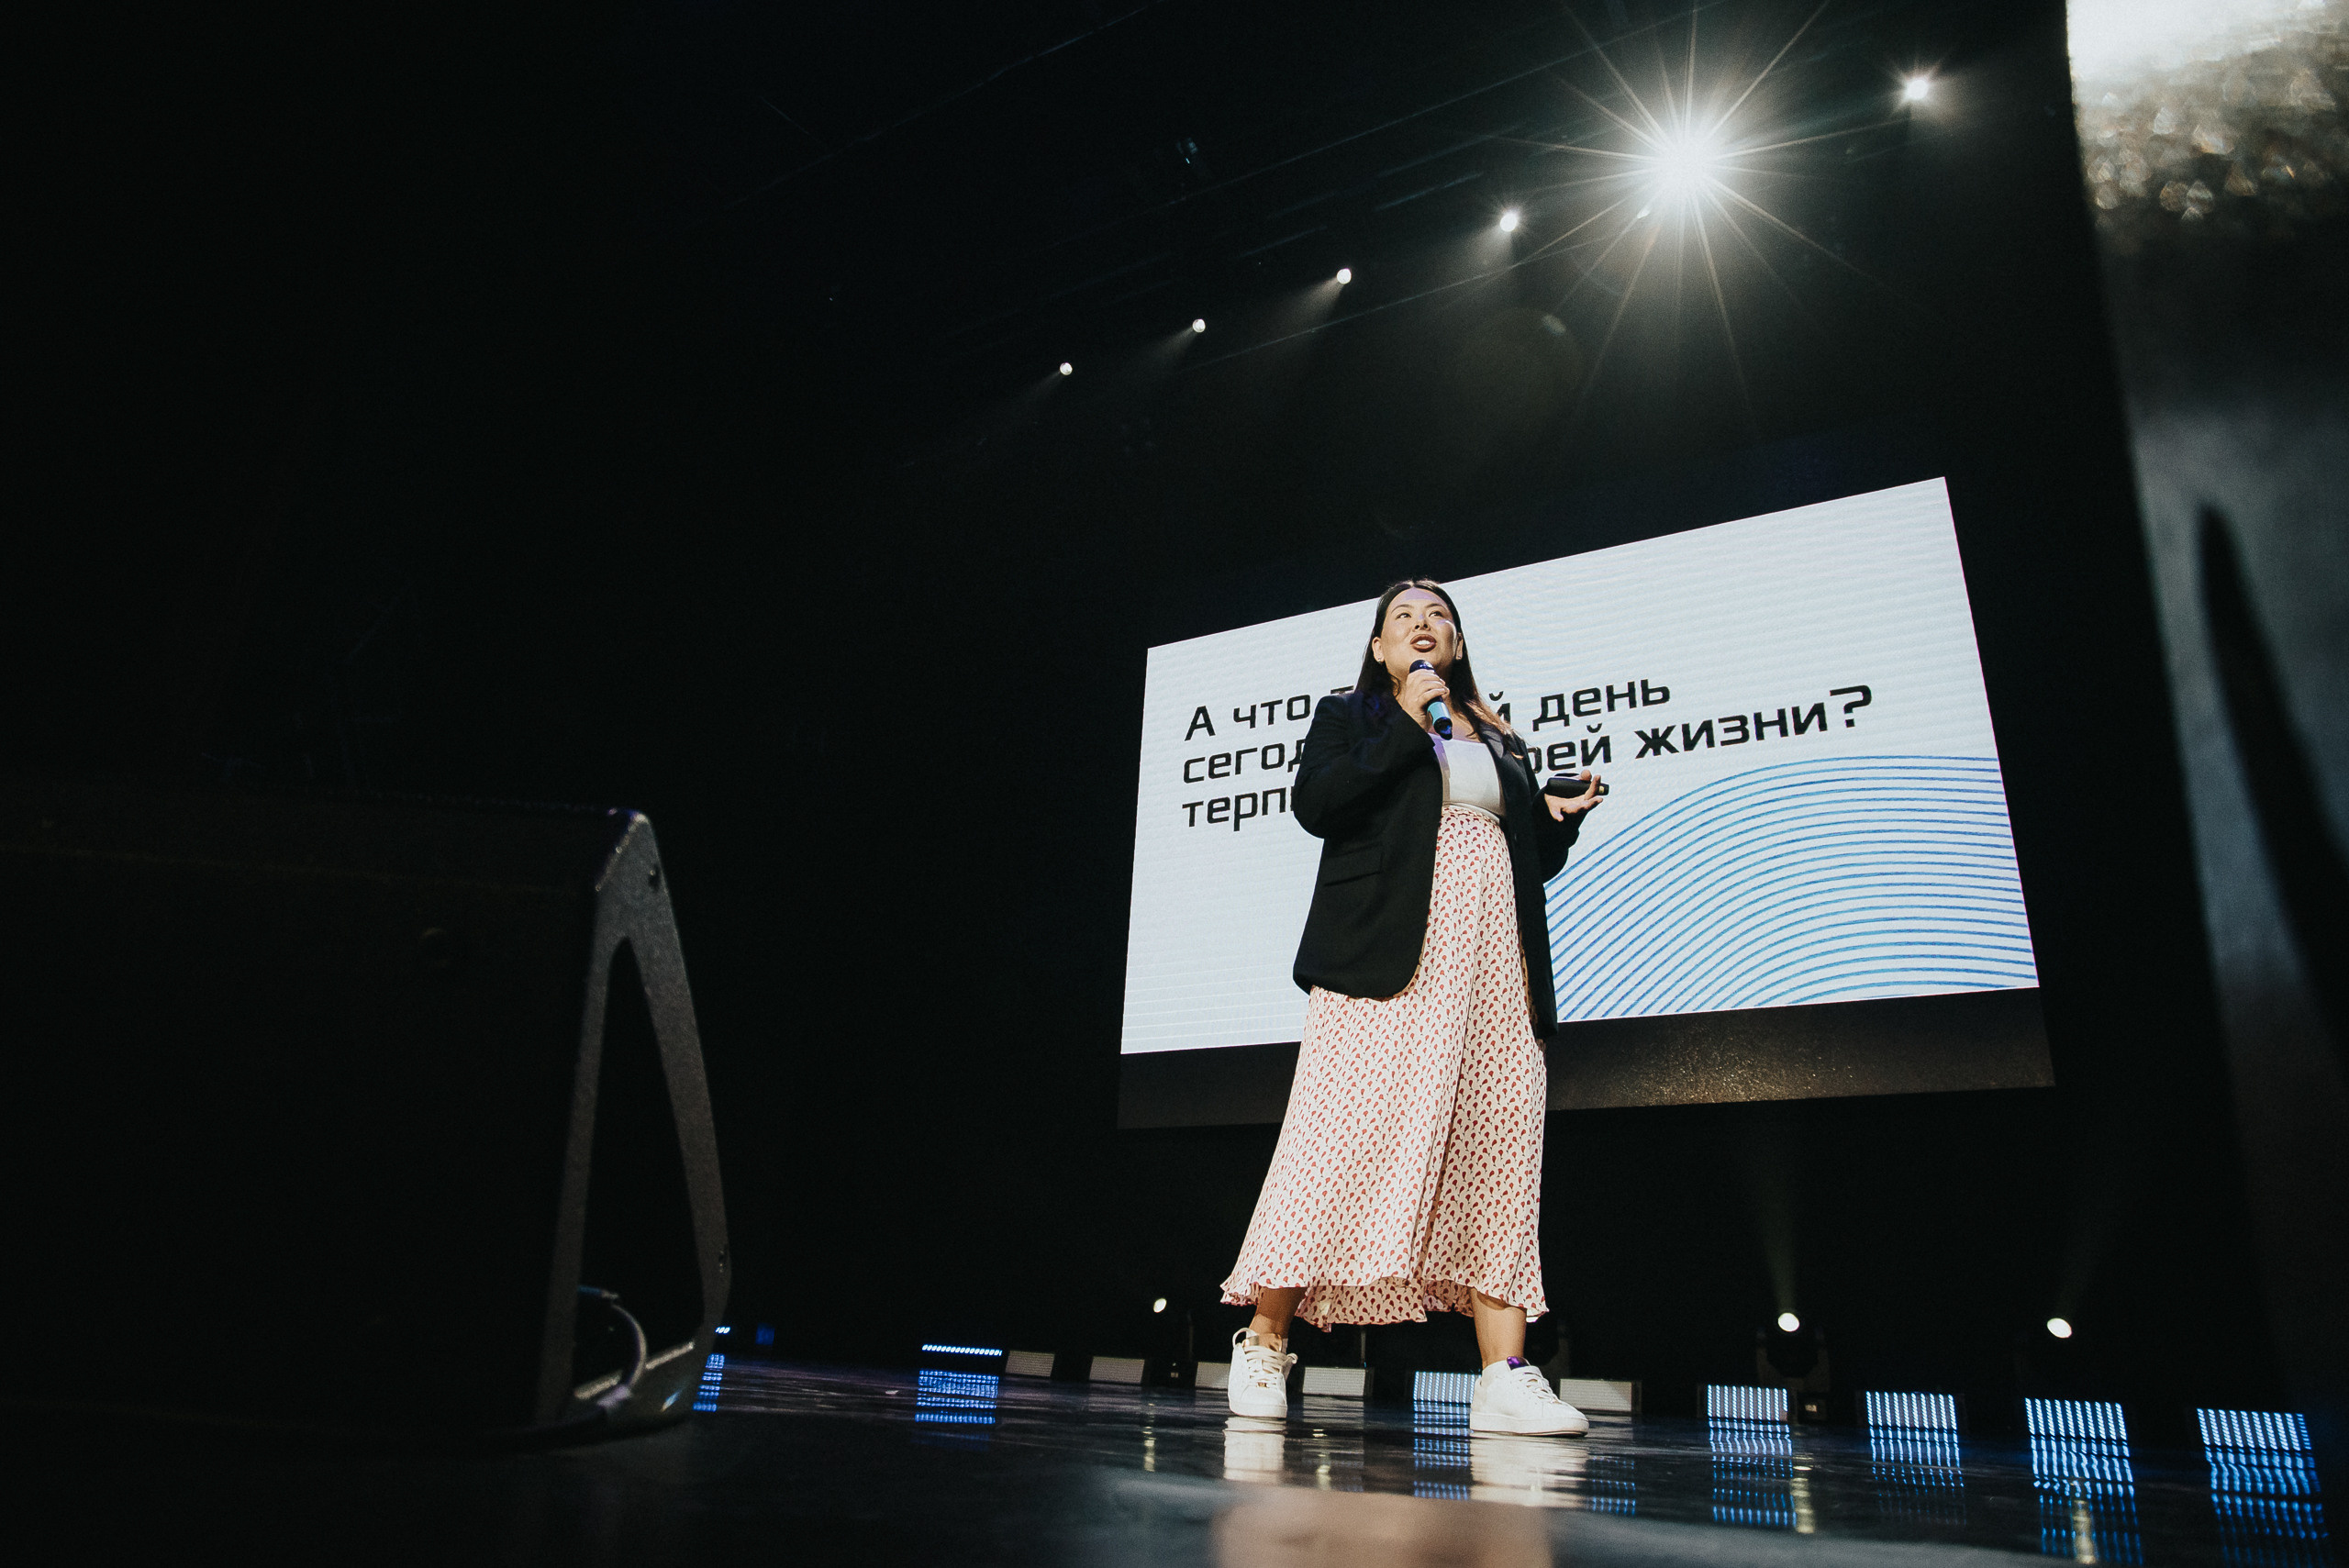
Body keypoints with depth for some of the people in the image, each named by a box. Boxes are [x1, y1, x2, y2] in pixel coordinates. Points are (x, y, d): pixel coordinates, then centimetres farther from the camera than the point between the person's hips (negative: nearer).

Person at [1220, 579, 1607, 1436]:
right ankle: (1264, 1342, -1)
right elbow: (1312, 802, -4)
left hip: (1491, 960, 5)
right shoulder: (1349, 716, 16)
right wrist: (1407, 726, -4)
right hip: (1390, 948, -4)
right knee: (1348, 1129, -12)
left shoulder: (1499, 740, 27)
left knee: (1497, 1142, -6)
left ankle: (1506, 1374, -6)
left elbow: (1532, 859, 28)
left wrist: (1561, 819, 7)